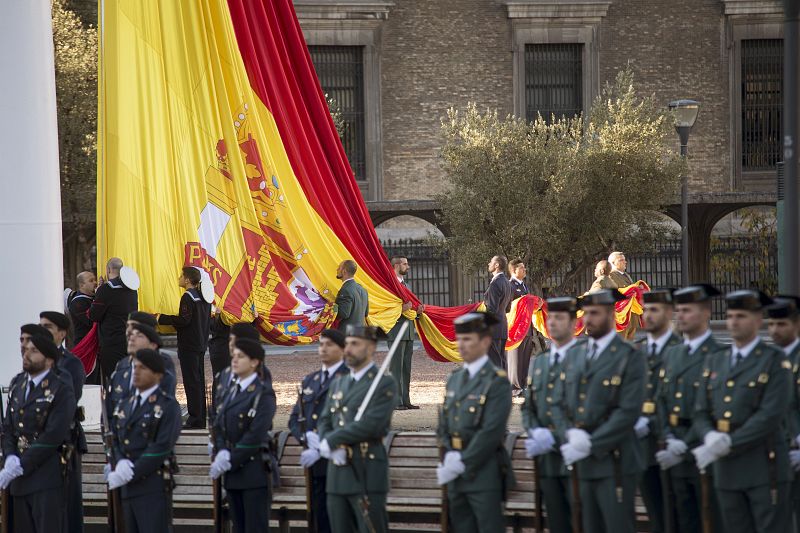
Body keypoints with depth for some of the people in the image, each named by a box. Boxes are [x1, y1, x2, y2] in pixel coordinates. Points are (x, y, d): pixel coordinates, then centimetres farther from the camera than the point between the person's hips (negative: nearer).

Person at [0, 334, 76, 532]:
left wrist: (20, 466, -16)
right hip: (20, 478, 6)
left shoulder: (61, 388, -8)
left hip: (47, 478, -6)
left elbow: (53, 435, -15)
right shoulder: (17, 383, 13)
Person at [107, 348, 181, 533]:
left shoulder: (168, 406, -5)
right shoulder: (124, 406, 18)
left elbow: (162, 447, -14)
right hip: (128, 488, 7)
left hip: (154, 487, -7)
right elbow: (114, 441, 13)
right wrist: (120, 463, -9)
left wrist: (130, 473, -17)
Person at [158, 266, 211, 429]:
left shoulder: (188, 297, -15)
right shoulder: (203, 297, 11)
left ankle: (195, 419, -7)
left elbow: (184, 320, -22)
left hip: (189, 346, -9)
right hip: (201, 345, 9)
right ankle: (201, 419, 15)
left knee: (191, 382, -7)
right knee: (199, 381, 12)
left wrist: (162, 318, -14)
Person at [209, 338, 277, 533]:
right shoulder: (232, 392, 16)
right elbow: (219, 426, 11)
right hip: (233, 473, 7)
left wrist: (231, 461, -16)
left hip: (254, 471, -7)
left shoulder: (263, 393, -8)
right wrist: (222, 453, -7)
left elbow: (256, 434, -16)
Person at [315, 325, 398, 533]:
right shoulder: (338, 384, 19)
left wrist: (329, 442, -11)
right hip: (337, 475, 7)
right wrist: (333, 449, -8)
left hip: (367, 476, -7)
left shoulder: (385, 384, -4)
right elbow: (324, 422, 14)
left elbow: (371, 424, -16)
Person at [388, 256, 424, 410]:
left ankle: (405, 400, 13)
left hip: (408, 332, 9)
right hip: (396, 332, -9)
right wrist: (401, 309, -26)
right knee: (396, 367, -7)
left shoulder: (406, 284, 20)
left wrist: (417, 310, 5)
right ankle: (396, 401, -6)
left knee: (406, 368, 10)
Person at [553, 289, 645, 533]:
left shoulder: (629, 358, -5)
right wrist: (570, 435, -8)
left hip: (614, 464, -6)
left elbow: (628, 412, -13)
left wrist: (589, 445, -15)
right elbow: (559, 405, 12)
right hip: (582, 466, 6)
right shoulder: (573, 357, 15)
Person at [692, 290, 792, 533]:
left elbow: (770, 415, -13)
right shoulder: (714, 361, 15)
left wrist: (727, 444, -17)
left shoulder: (775, 361, -3)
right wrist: (711, 437, -11)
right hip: (726, 469, 6)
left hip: (765, 467, -5)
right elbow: (701, 413, 12)